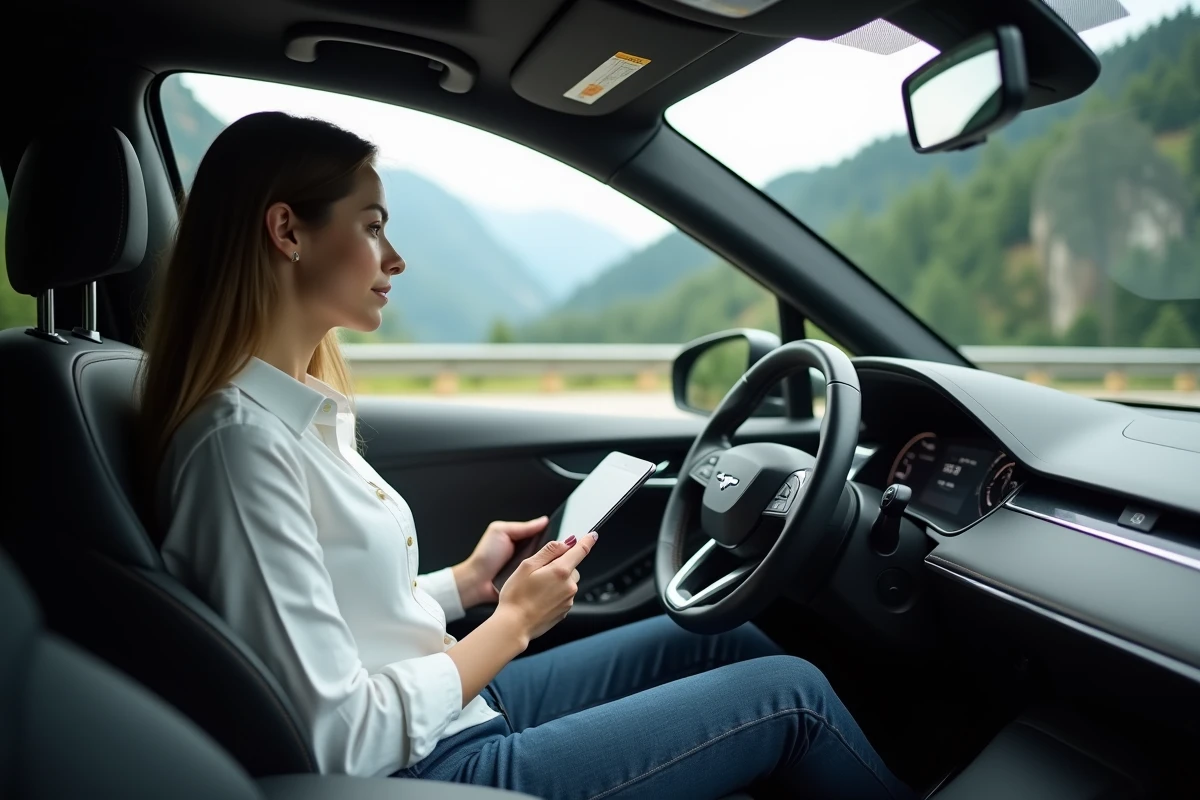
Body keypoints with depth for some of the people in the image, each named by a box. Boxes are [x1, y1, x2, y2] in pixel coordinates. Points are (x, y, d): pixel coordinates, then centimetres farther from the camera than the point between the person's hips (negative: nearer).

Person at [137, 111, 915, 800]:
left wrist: (465, 582, 3)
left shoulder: (304, 405, 3)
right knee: (790, 692, -1)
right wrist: (512, 622, -15)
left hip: (464, 708, 9)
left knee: (723, 638, 13)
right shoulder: (243, 439, -25)